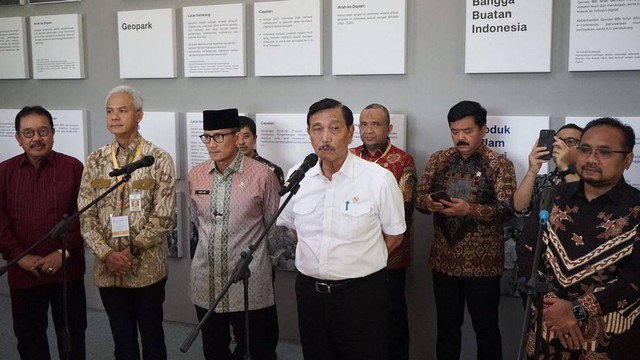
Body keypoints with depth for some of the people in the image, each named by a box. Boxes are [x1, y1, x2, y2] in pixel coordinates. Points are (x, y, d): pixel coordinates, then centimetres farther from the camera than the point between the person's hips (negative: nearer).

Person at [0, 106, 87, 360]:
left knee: (72, 333, 11)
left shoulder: (73, 167, -3)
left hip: (67, 269, -2)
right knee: (28, 336, 16)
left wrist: (63, 253, -15)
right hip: (23, 271, 2)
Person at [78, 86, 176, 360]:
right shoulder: (95, 161, 4)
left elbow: (164, 218, -10)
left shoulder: (159, 159, -6)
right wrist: (106, 253, -11)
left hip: (147, 267, -3)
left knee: (152, 337, 11)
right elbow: (86, 215, 1)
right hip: (107, 268, 3)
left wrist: (131, 250, -13)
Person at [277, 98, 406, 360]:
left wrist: (357, 264, 0)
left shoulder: (379, 178, -14)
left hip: (361, 293, -4)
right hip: (309, 290, 4)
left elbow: (394, 235, -2)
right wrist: (318, 261, 7)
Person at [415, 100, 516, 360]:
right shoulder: (438, 159, 5)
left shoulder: (500, 164, -5)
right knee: (446, 327, 16)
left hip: (482, 261, -3)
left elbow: (507, 210, -13)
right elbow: (419, 197, 6)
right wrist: (428, 202, -18)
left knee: (485, 328, 12)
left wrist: (469, 209, -28)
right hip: (444, 258, 3)